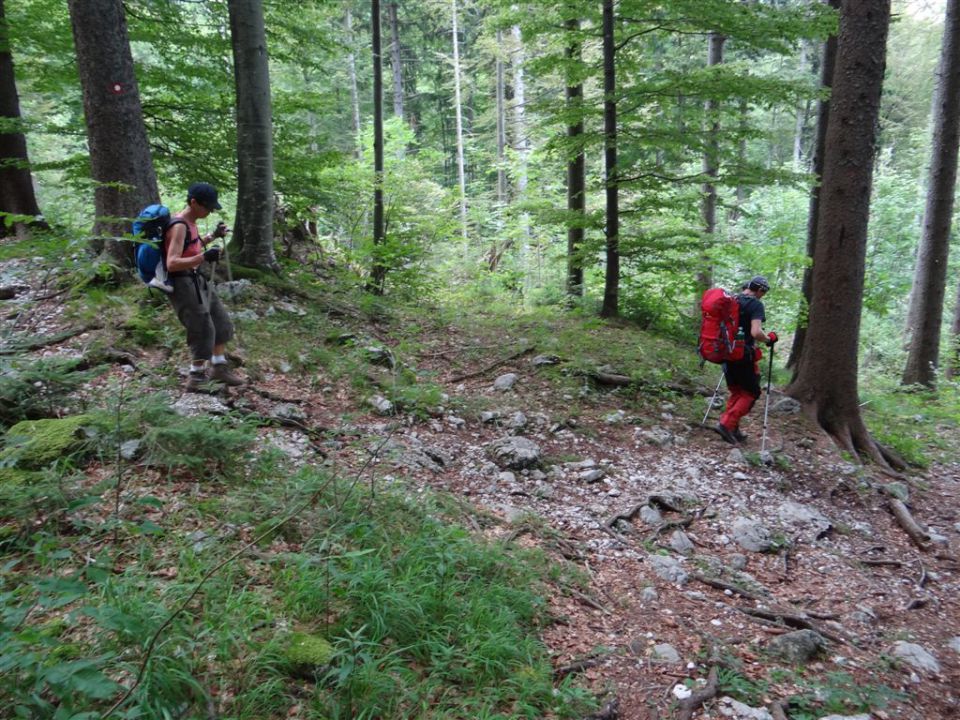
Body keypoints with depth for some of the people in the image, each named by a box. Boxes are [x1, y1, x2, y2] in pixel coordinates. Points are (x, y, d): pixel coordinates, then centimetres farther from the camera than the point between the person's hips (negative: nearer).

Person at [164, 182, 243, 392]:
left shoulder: (190, 223, 8)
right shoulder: (179, 226, -21)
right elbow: (172, 263, -29)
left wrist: (213, 236, 15)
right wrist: (204, 257, -35)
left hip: (196, 281, 10)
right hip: (182, 284, -10)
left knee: (221, 322, 17)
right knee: (203, 330, -4)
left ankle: (219, 367, 29)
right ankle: (196, 378, 11)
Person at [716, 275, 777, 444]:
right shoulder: (756, 304, -12)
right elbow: (756, 332, -24)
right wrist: (769, 339, -6)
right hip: (744, 355, -7)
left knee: (736, 392, 19)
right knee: (751, 393, 5)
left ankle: (732, 430, 15)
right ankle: (727, 424, -8)